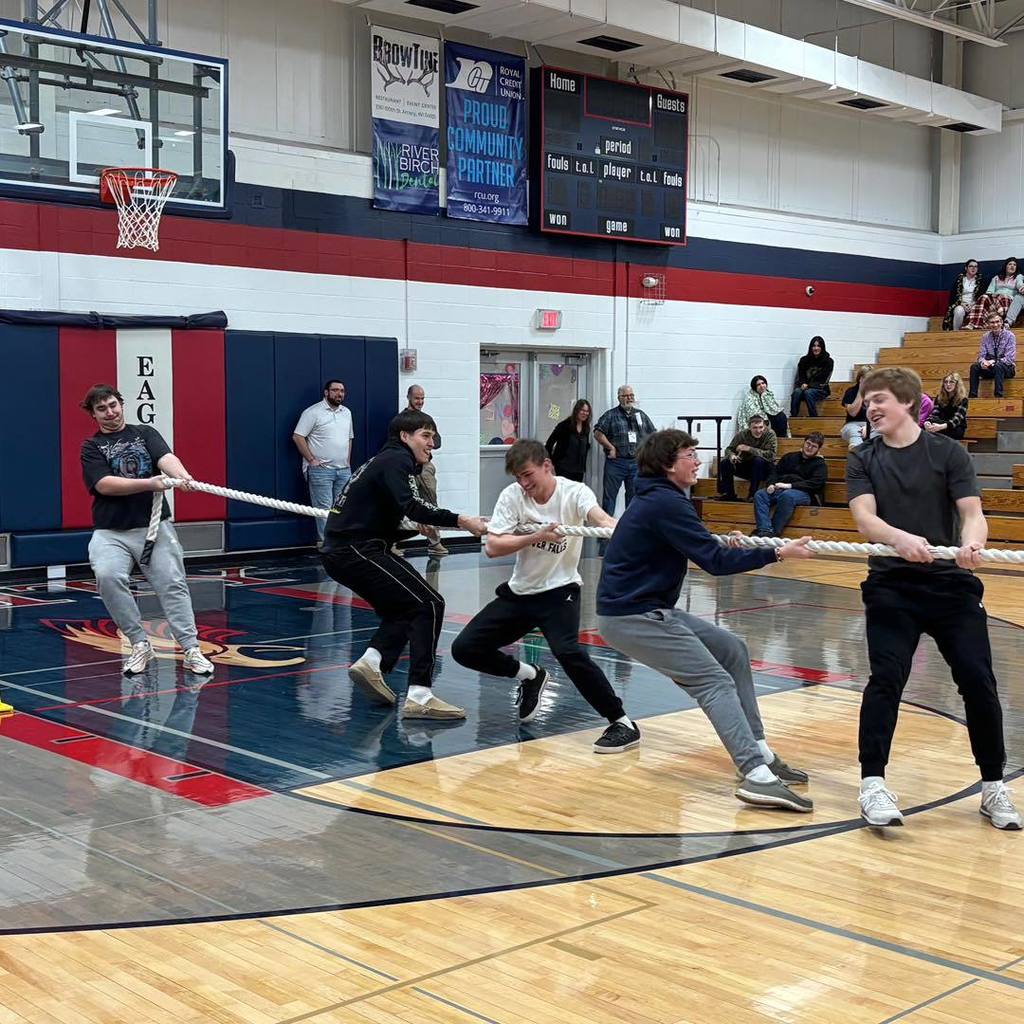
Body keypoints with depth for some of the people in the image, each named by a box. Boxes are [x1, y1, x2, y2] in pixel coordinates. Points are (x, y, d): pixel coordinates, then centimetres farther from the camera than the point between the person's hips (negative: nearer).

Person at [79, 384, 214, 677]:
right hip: (111, 533, -1)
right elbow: (104, 485, -10)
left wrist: (181, 475, -33)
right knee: (107, 576, -25)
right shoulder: (91, 447, 7)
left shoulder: (145, 433, 10)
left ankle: (191, 650, -5)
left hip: (155, 526, 1)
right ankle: (139, 644, -12)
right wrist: (149, 483, -22)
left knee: (172, 584, -9)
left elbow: (166, 457, -10)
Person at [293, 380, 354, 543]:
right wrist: (312, 460, -12)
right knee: (324, 508, -7)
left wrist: (348, 462, 15)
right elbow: (298, 437, -10)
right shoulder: (313, 412, -6)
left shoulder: (346, 413, 15)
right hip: (321, 470, -6)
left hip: (344, 470, 6)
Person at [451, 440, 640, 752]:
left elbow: (601, 519, -36)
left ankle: (622, 723, -17)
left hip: (559, 591, -5)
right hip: (519, 593, 5)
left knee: (568, 652, -30)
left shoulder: (574, 492, -16)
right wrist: (537, 536, -29)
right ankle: (530, 677, 26)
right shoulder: (512, 495, -8)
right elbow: (492, 547, -16)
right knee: (465, 649, 1)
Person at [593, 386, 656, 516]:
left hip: (636, 462, 4)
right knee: (610, 495, -2)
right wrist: (611, 448, -9)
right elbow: (598, 433, -7)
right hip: (616, 462, -4)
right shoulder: (610, 415, 1)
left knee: (634, 495, 9)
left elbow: (653, 434, 19)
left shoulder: (641, 415, 14)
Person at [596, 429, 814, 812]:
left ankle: (759, 752, 14)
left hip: (649, 608, 10)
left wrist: (727, 545, 11)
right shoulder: (665, 503, -18)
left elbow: (700, 548, 27)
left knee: (733, 651, 12)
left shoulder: (659, 498, 14)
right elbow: (714, 562, -20)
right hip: (630, 617, -10)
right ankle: (757, 776, -24)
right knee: (716, 682, -15)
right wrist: (778, 553, -15)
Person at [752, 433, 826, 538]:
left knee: (787, 495, -39)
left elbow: (815, 483, -4)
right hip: (780, 489, 5)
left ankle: (774, 532, -38)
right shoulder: (789, 457, 27)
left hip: (803, 493, -4)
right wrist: (771, 484, -3)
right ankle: (765, 530, -40)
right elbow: (775, 471, 21)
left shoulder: (820, 464, 13)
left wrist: (790, 485, -14)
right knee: (759, 495, -25)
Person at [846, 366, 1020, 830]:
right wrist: (901, 539, -32)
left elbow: (973, 513, -6)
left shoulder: (948, 453, 3)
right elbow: (864, 517, -10)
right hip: (890, 585, 0)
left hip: (951, 583, 0)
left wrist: (971, 543, -30)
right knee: (886, 677, -13)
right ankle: (872, 784, -7)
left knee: (978, 680, -3)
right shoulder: (863, 459, 5)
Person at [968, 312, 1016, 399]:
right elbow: (981, 355, 3)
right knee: (974, 366, -23)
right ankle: (972, 395, -23)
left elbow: (1009, 359, -15)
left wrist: (994, 362, -27)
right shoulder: (985, 337, 5)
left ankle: (998, 395, -38)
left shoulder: (1009, 336, -8)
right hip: (990, 369, 4)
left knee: (998, 366, -37)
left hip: (1007, 368, -4)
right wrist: (983, 362, -22)